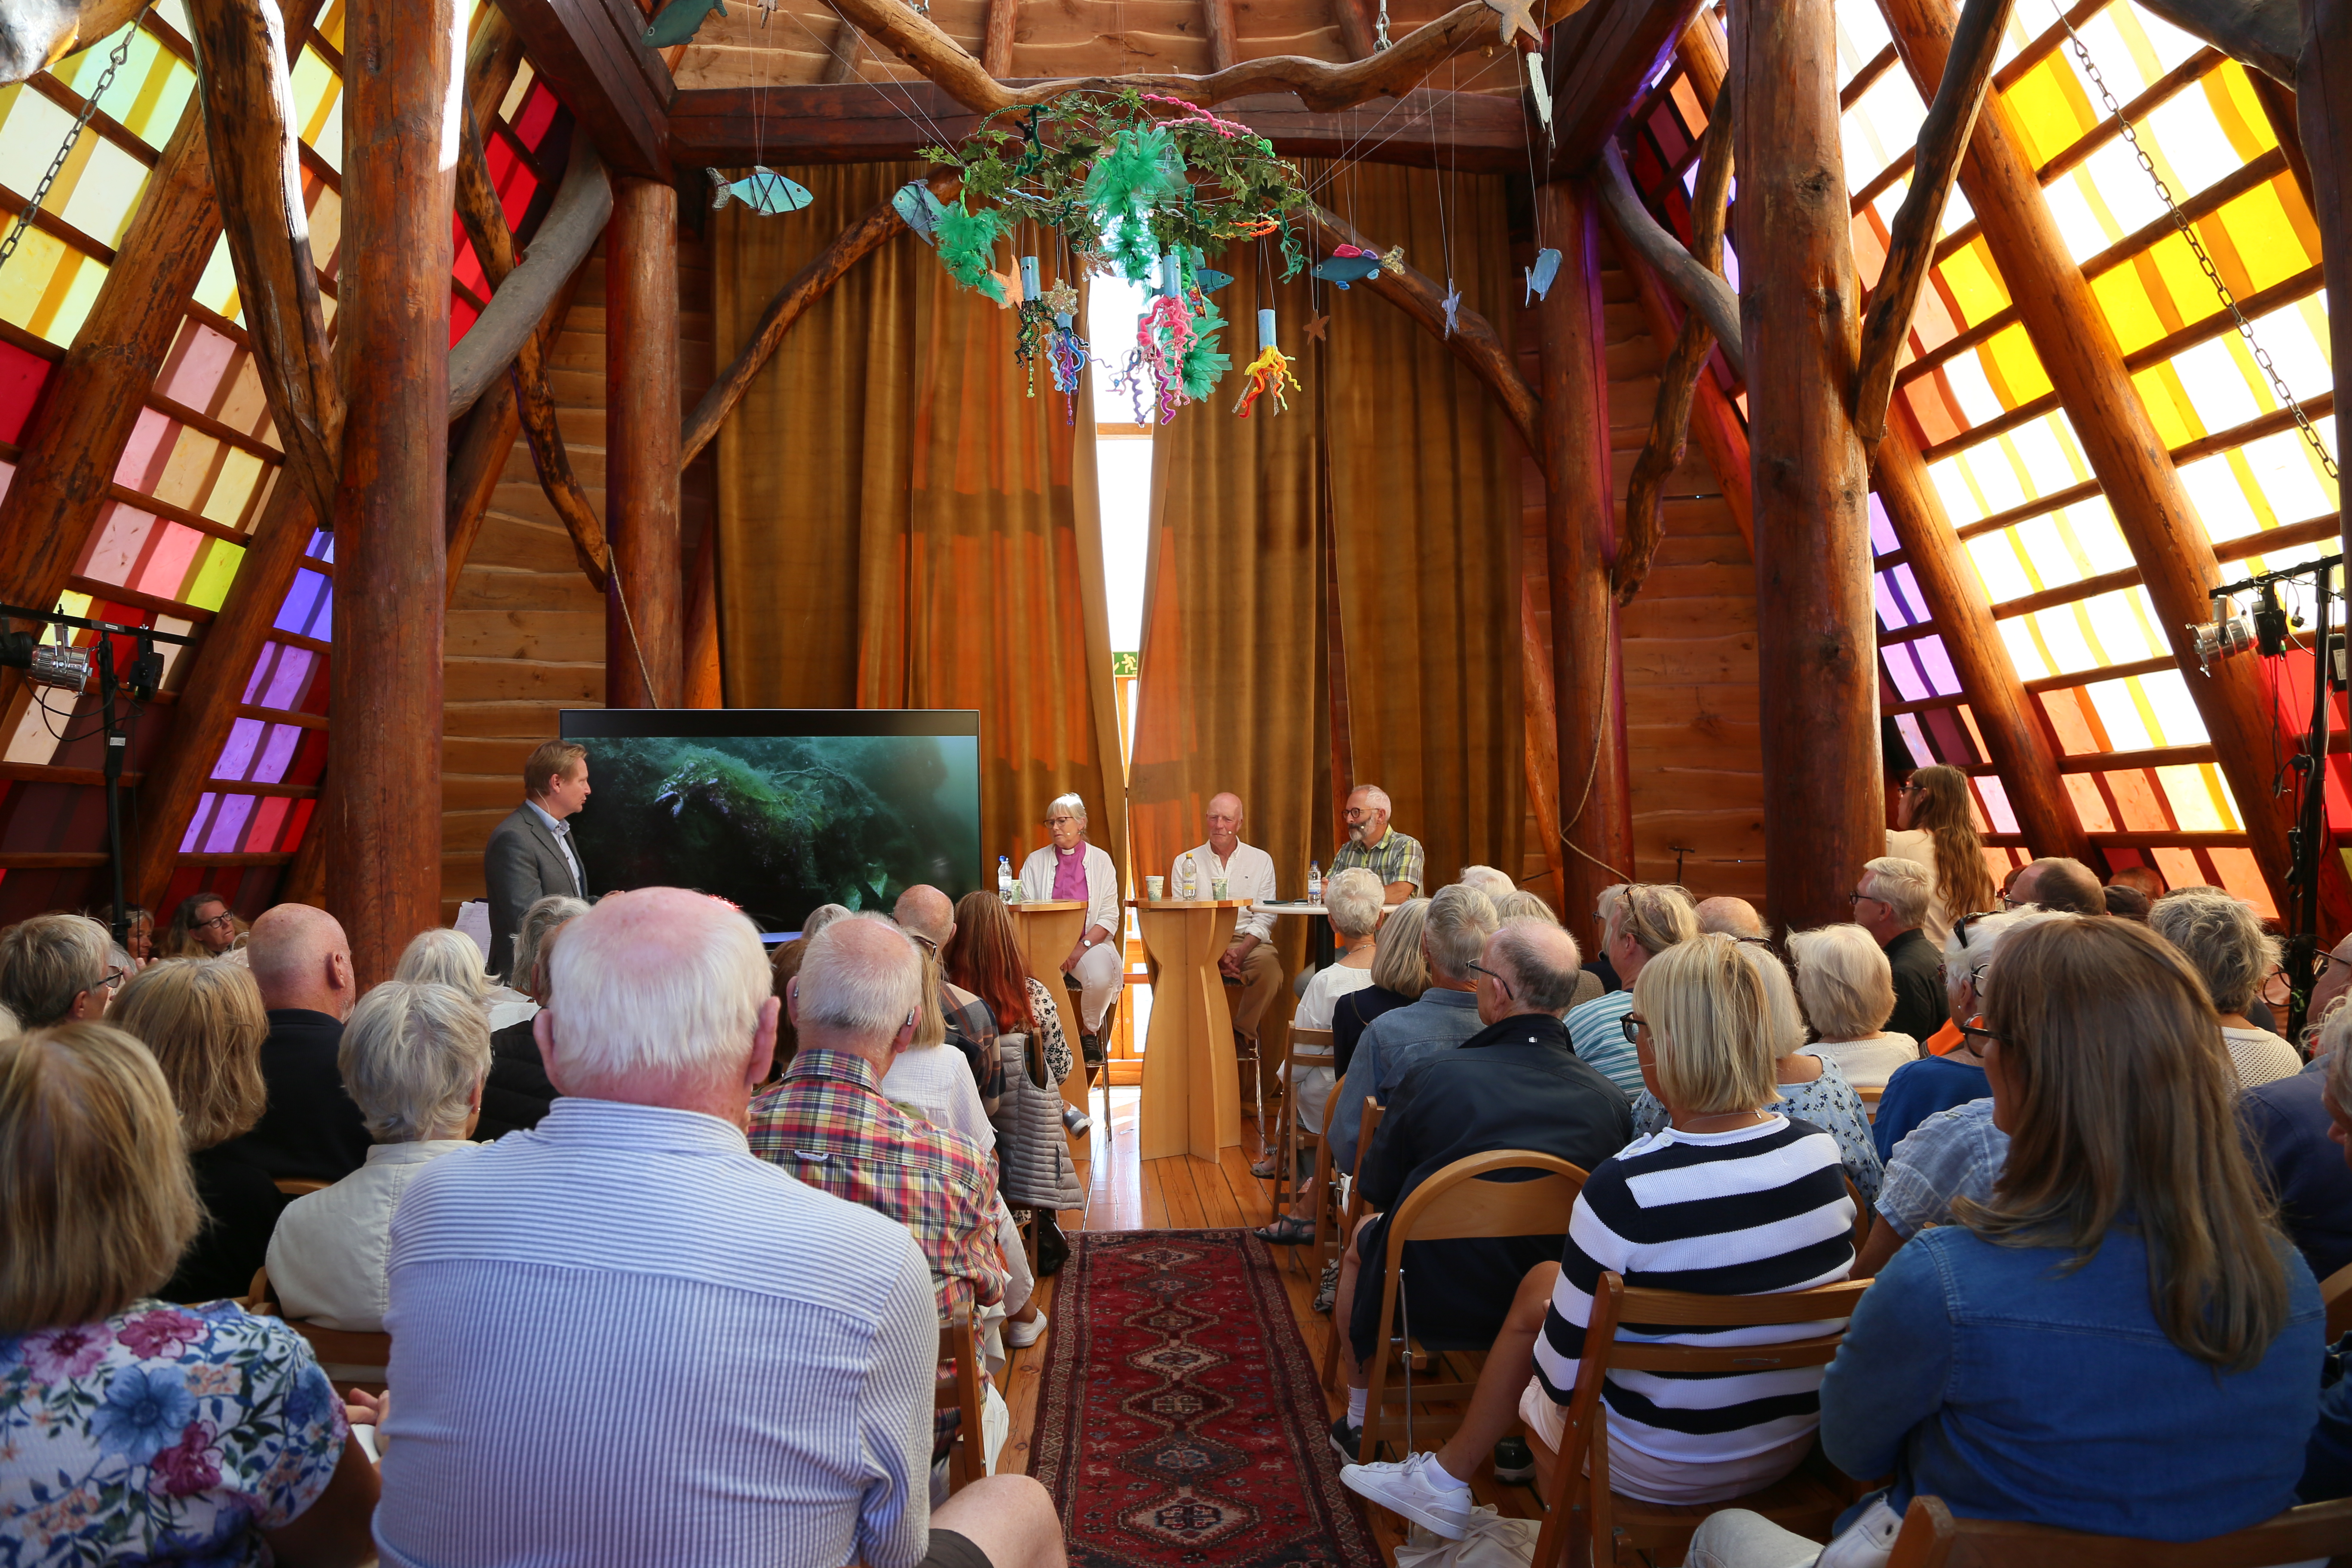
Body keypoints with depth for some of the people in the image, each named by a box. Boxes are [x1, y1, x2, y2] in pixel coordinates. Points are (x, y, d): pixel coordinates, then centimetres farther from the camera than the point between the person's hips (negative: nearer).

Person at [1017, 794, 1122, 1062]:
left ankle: (1090, 1034, -2)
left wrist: (1083, 947, -13)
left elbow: (1109, 917, 2)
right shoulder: (1036, 862, 11)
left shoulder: (1101, 860, 8)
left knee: (1100, 979, -32)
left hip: (1091, 942, 0)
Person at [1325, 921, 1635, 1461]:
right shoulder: (1612, 1101, -15)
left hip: (1428, 1305, -3)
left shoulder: (1432, 1077, -21)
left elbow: (1378, 1194, -6)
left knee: (1364, 1235, 28)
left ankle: (1360, 1424, 43)